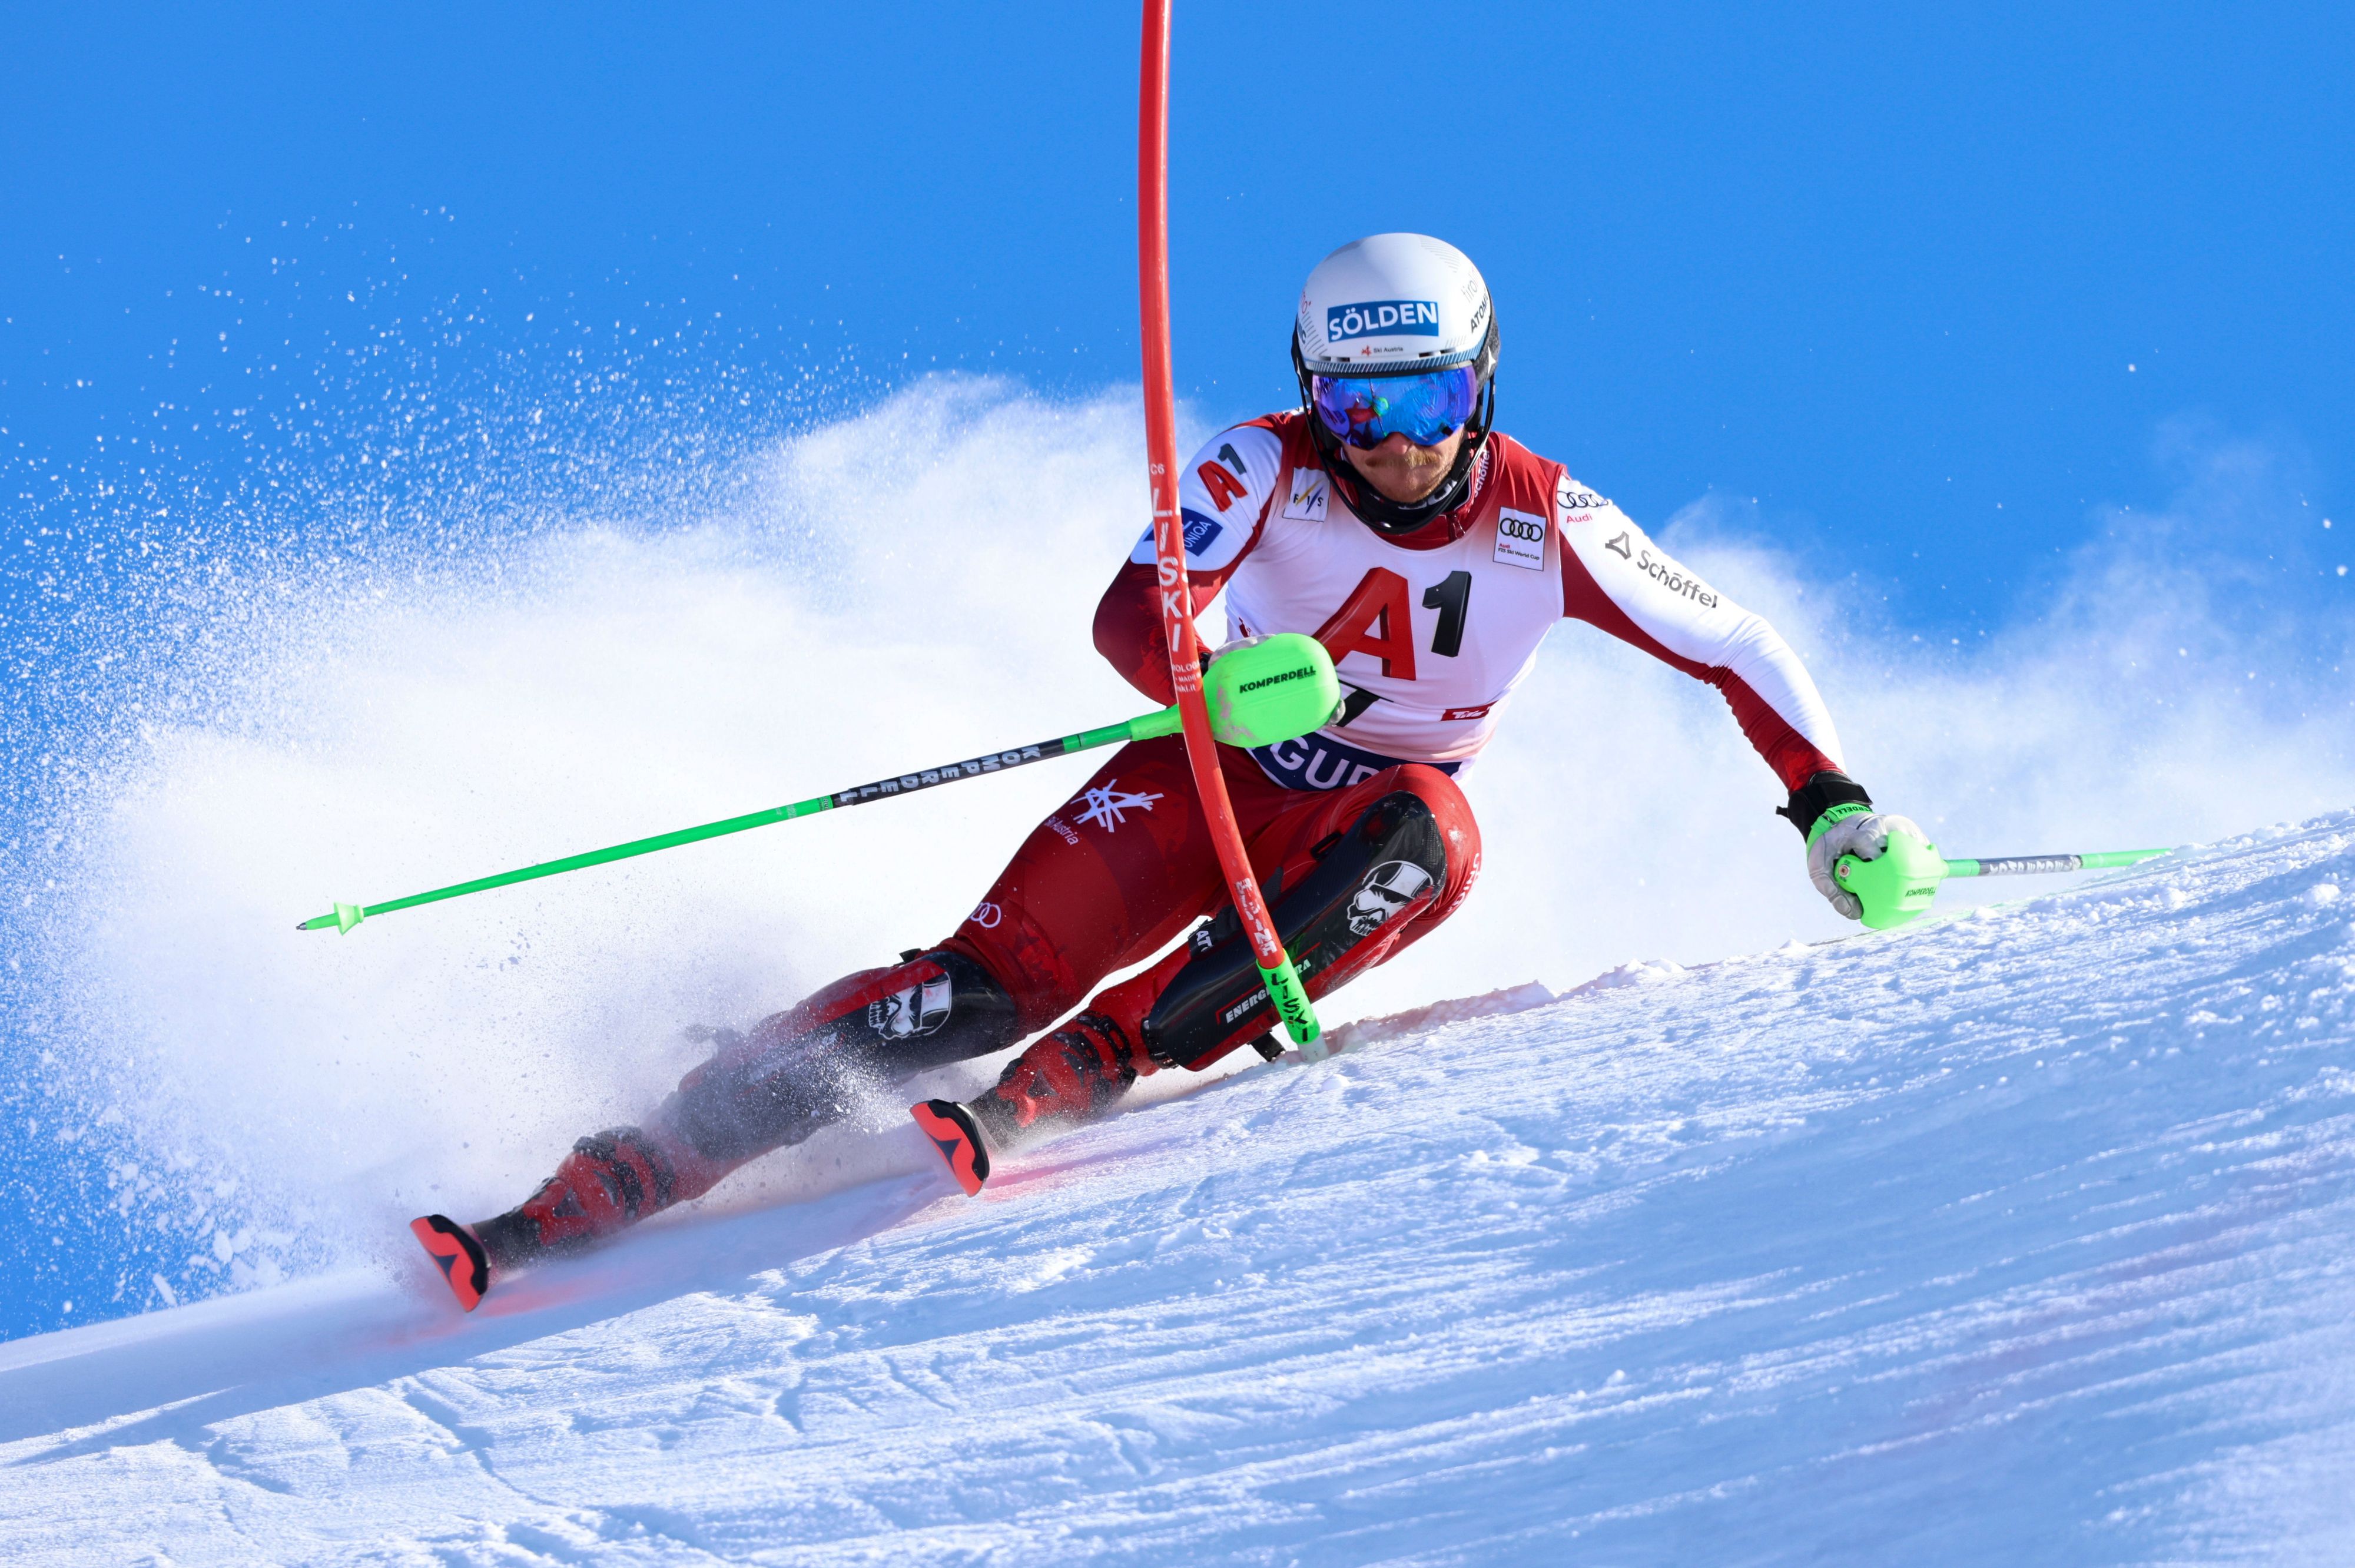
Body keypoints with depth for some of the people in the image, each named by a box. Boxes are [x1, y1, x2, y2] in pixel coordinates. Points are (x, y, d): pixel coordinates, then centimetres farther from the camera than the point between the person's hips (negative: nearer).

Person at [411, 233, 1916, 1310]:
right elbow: (1133, 618, -30)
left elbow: (1739, 650, -3)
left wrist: (1835, 803, -12)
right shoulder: (1269, 471, -17)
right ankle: (600, 1189, -26)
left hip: (1377, 812, 1)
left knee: (1425, 839, -36)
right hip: (1221, 779, -1)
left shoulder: (1548, 527, -14)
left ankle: (1072, 1080, -40)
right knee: (991, 981, -22)